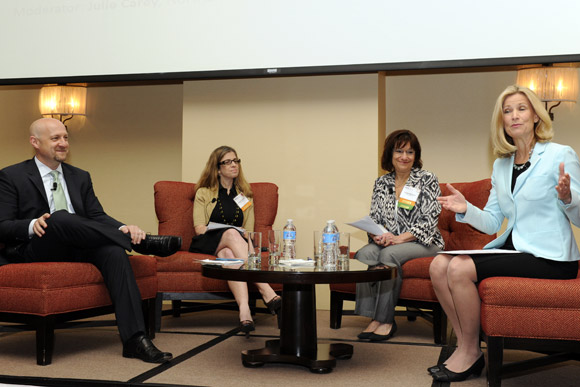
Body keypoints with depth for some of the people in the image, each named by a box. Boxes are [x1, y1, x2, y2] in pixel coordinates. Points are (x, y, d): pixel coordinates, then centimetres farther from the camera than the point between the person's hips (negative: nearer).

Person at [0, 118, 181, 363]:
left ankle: (134, 339, -38)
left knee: (113, 250, -30)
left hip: (76, 249, 4)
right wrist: (31, 225, -25)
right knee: (60, 218, -36)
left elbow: (97, 216, 10)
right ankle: (143, 242, -26)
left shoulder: (80, 177, 20)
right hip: (35, 251, -3)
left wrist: (123, 229, -13)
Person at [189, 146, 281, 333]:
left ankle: (244, 310, -60)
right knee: (231, 233, -37)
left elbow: (248, 232, 13)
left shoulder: (245, 196, 23)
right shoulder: (203, 193, 17)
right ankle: (267, 292, -51)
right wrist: (230, 234, -13)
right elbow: (199, 228, 2)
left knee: (228, 253, -38)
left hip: (230, 246, 2)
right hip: (207, 244, -2)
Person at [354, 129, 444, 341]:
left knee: (389, 254, -34)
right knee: (364, 254, -27)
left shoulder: (427, 180, -1)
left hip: (423, 243, -4)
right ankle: (373, 318, -28)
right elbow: (374, 219, 11)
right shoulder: (381, 183, 12)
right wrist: (378, 236, -12)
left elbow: (429, 221, -9)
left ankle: (385, 319, -27)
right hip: (389, 241, 4)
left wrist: (399, 238, -20)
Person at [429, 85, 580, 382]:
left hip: (549, 257, -7)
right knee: (439, 265, -10)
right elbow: (492, 223, 11)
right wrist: (466, 210, -7)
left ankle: (470, 353, -4)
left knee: (460, 268, -23)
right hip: (512, 247, 7)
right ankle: (465, 345, 0)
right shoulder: (501, 165, 13)